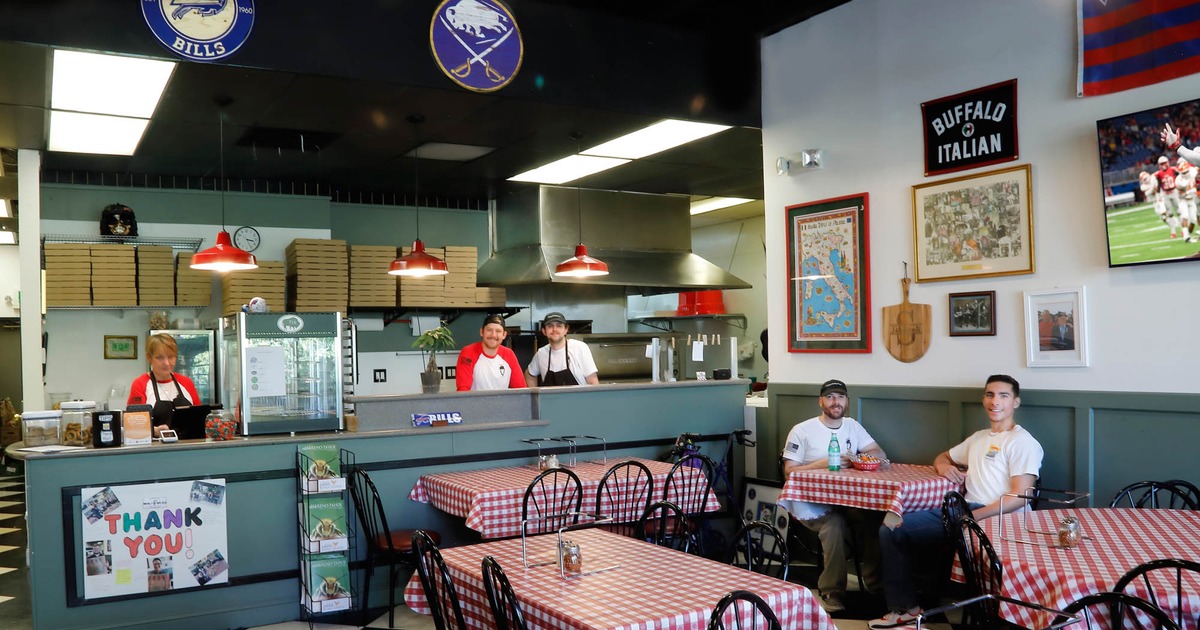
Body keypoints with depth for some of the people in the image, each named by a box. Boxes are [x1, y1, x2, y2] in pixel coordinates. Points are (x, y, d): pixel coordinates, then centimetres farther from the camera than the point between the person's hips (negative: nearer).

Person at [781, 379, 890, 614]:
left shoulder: (852, 426, 15)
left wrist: (859, 458, -11)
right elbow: (790, 471, -6)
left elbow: (880, 454, 11)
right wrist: (823, 464, -16)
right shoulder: (802, 431, -1)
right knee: (834, 524, -35)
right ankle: (832, 593, -24)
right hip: (812, 503, -5)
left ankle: (876, 583, -9)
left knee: (877, 517, -25)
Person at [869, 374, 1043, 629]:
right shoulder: (979, 437, 25)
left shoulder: (1022, 442, -1)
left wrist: (973, 517, -22)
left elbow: (1020, 497, -13)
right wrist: (943, 466, 11)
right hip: (964, 509, 8)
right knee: (891, 529, -6)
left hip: (997, 518, -8)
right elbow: (942, 457, 38)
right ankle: (905, 608, -1)